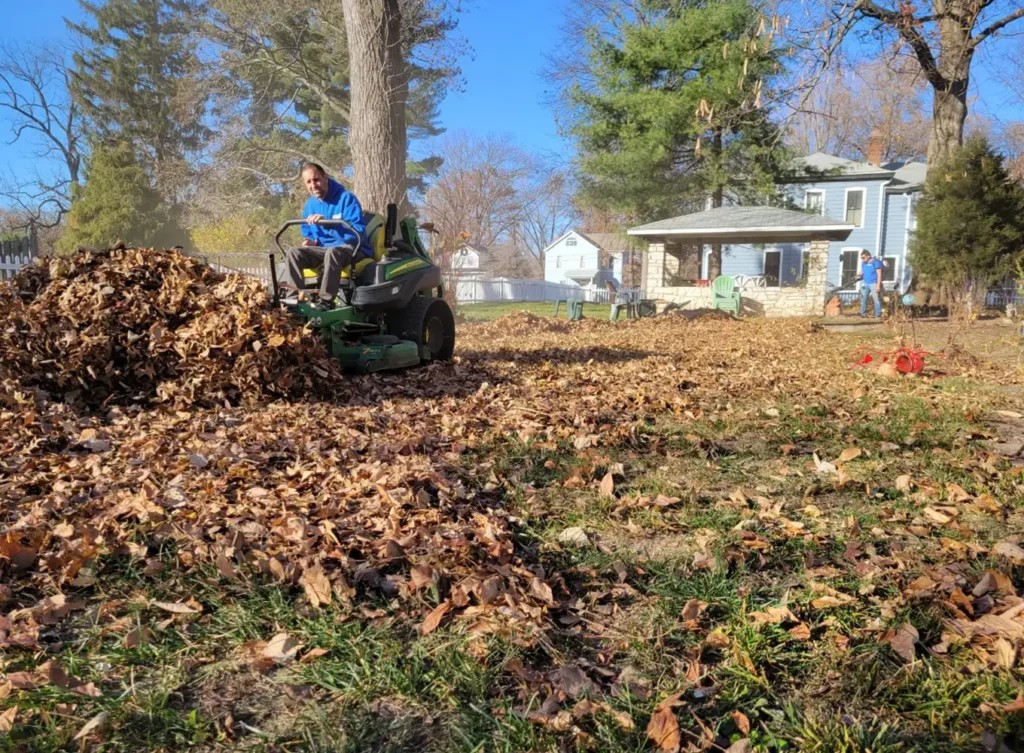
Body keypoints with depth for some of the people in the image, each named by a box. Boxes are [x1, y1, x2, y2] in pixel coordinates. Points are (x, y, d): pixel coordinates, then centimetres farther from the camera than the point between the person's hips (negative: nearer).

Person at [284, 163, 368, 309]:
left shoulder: (346, 198, -12)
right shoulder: (309, 205, 9)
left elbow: (358, 231, -22)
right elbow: (308, 233, 24)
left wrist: (327, 222, -30)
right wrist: (312, 241, -2)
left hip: (351, 248, -6)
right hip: (324, 248, 6)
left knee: (332, 252, -40)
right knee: (293, 253, -17)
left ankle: (327, 302, -37)